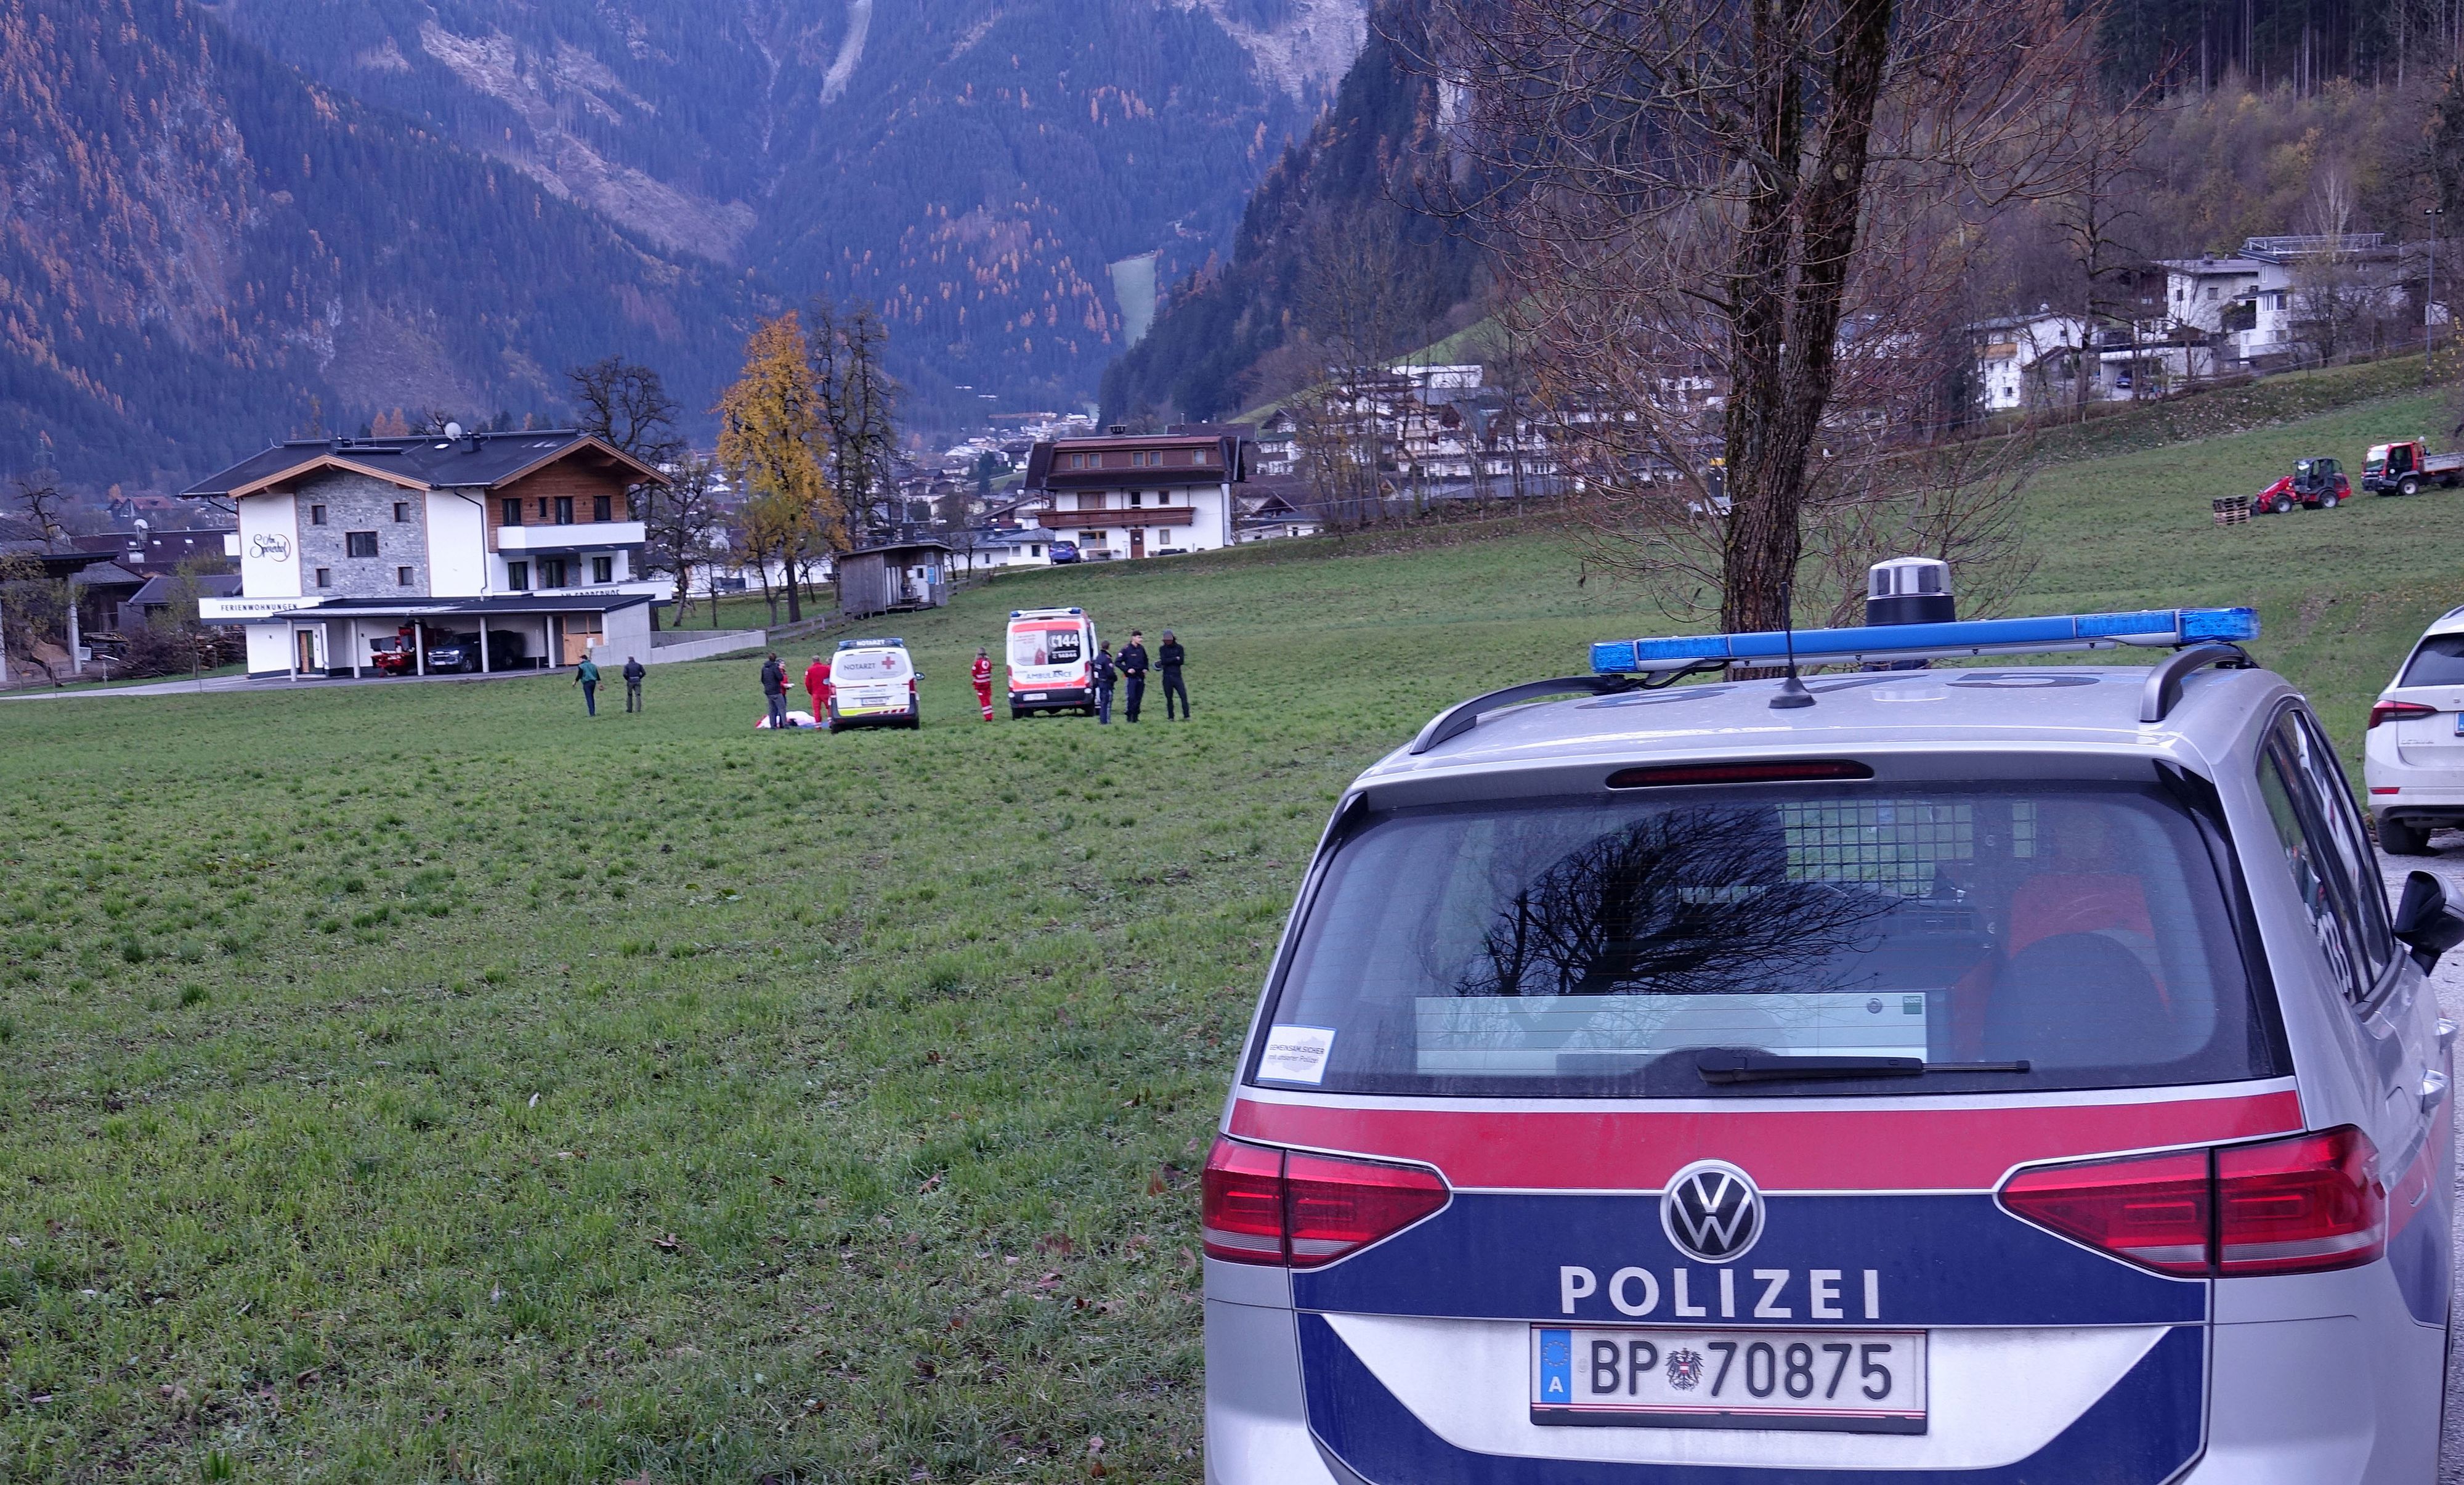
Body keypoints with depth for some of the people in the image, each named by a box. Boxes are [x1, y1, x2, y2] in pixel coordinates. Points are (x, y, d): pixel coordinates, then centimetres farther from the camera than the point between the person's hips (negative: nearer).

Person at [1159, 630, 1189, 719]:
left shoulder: (1179, 648, 5)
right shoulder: (1163, 649, 7)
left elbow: (1181, 661, -7)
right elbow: (1163, 661, -9)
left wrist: (1169, 661, -7)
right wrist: (1175, 659, -8)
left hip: (1177, 676, -1)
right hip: (1167, 677, 1)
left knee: (1183, 695, -11)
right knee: (1169, 698, 5)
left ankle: (1186, 716, -9)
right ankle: (1170, 717, 12)